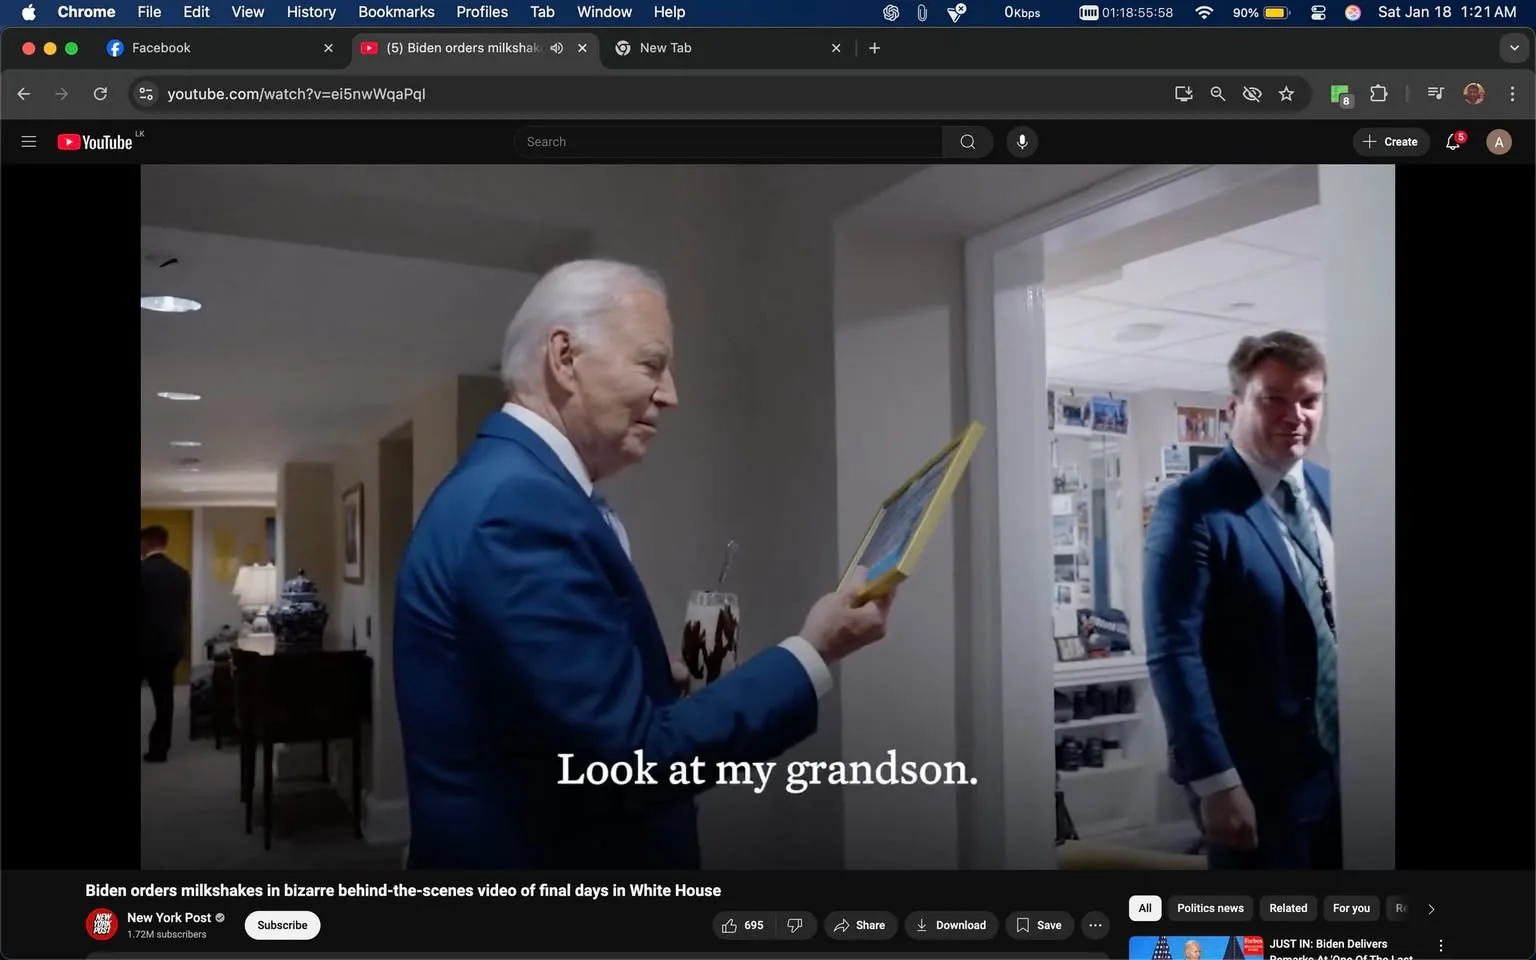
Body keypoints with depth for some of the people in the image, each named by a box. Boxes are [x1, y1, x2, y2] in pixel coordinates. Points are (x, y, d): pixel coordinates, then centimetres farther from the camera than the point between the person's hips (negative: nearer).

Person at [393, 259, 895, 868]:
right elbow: (633, 762, -26)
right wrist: (812, 655, -19)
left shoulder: (507, 485, 7)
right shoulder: (521, 505, -25)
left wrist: (659, 682, 2)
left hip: (524, 847, 9)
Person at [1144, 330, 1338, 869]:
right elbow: (1173, 654, -19)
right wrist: (1214, 780, -21)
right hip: (1259, 780, -6)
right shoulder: (1193, 508, -15)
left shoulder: (1330, 492, 7)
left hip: (1341, 766, 7)